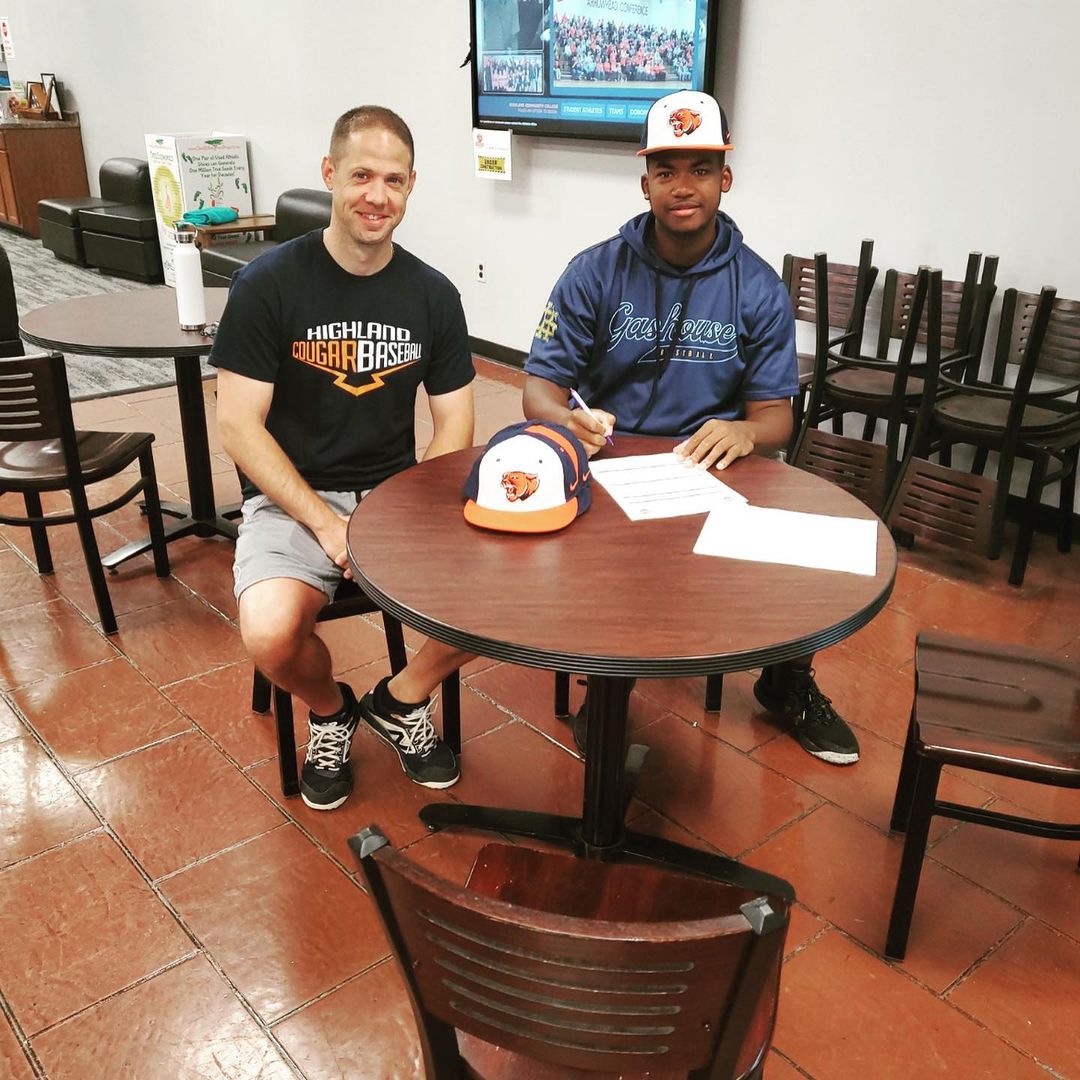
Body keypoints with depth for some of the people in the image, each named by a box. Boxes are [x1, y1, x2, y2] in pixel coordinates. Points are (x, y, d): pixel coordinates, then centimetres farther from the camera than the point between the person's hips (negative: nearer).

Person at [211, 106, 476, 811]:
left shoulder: (433, 295, 4)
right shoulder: (268, 284, -6)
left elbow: (455, 426, 5)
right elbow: (239, 425, -8)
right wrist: (325, 521, -17)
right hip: (292, 499, -2)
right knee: (272, 634, -31)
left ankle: (404, 699, 9)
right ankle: (330, 712, 8)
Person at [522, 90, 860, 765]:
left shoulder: (759, 288, 2)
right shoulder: (596, 273, -1)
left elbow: (777, 415, 1)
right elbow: (541, 385, -2)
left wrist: (745, 432, -25)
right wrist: (569, 420, -27)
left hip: (713, 470, 2)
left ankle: (788, 683, 15)